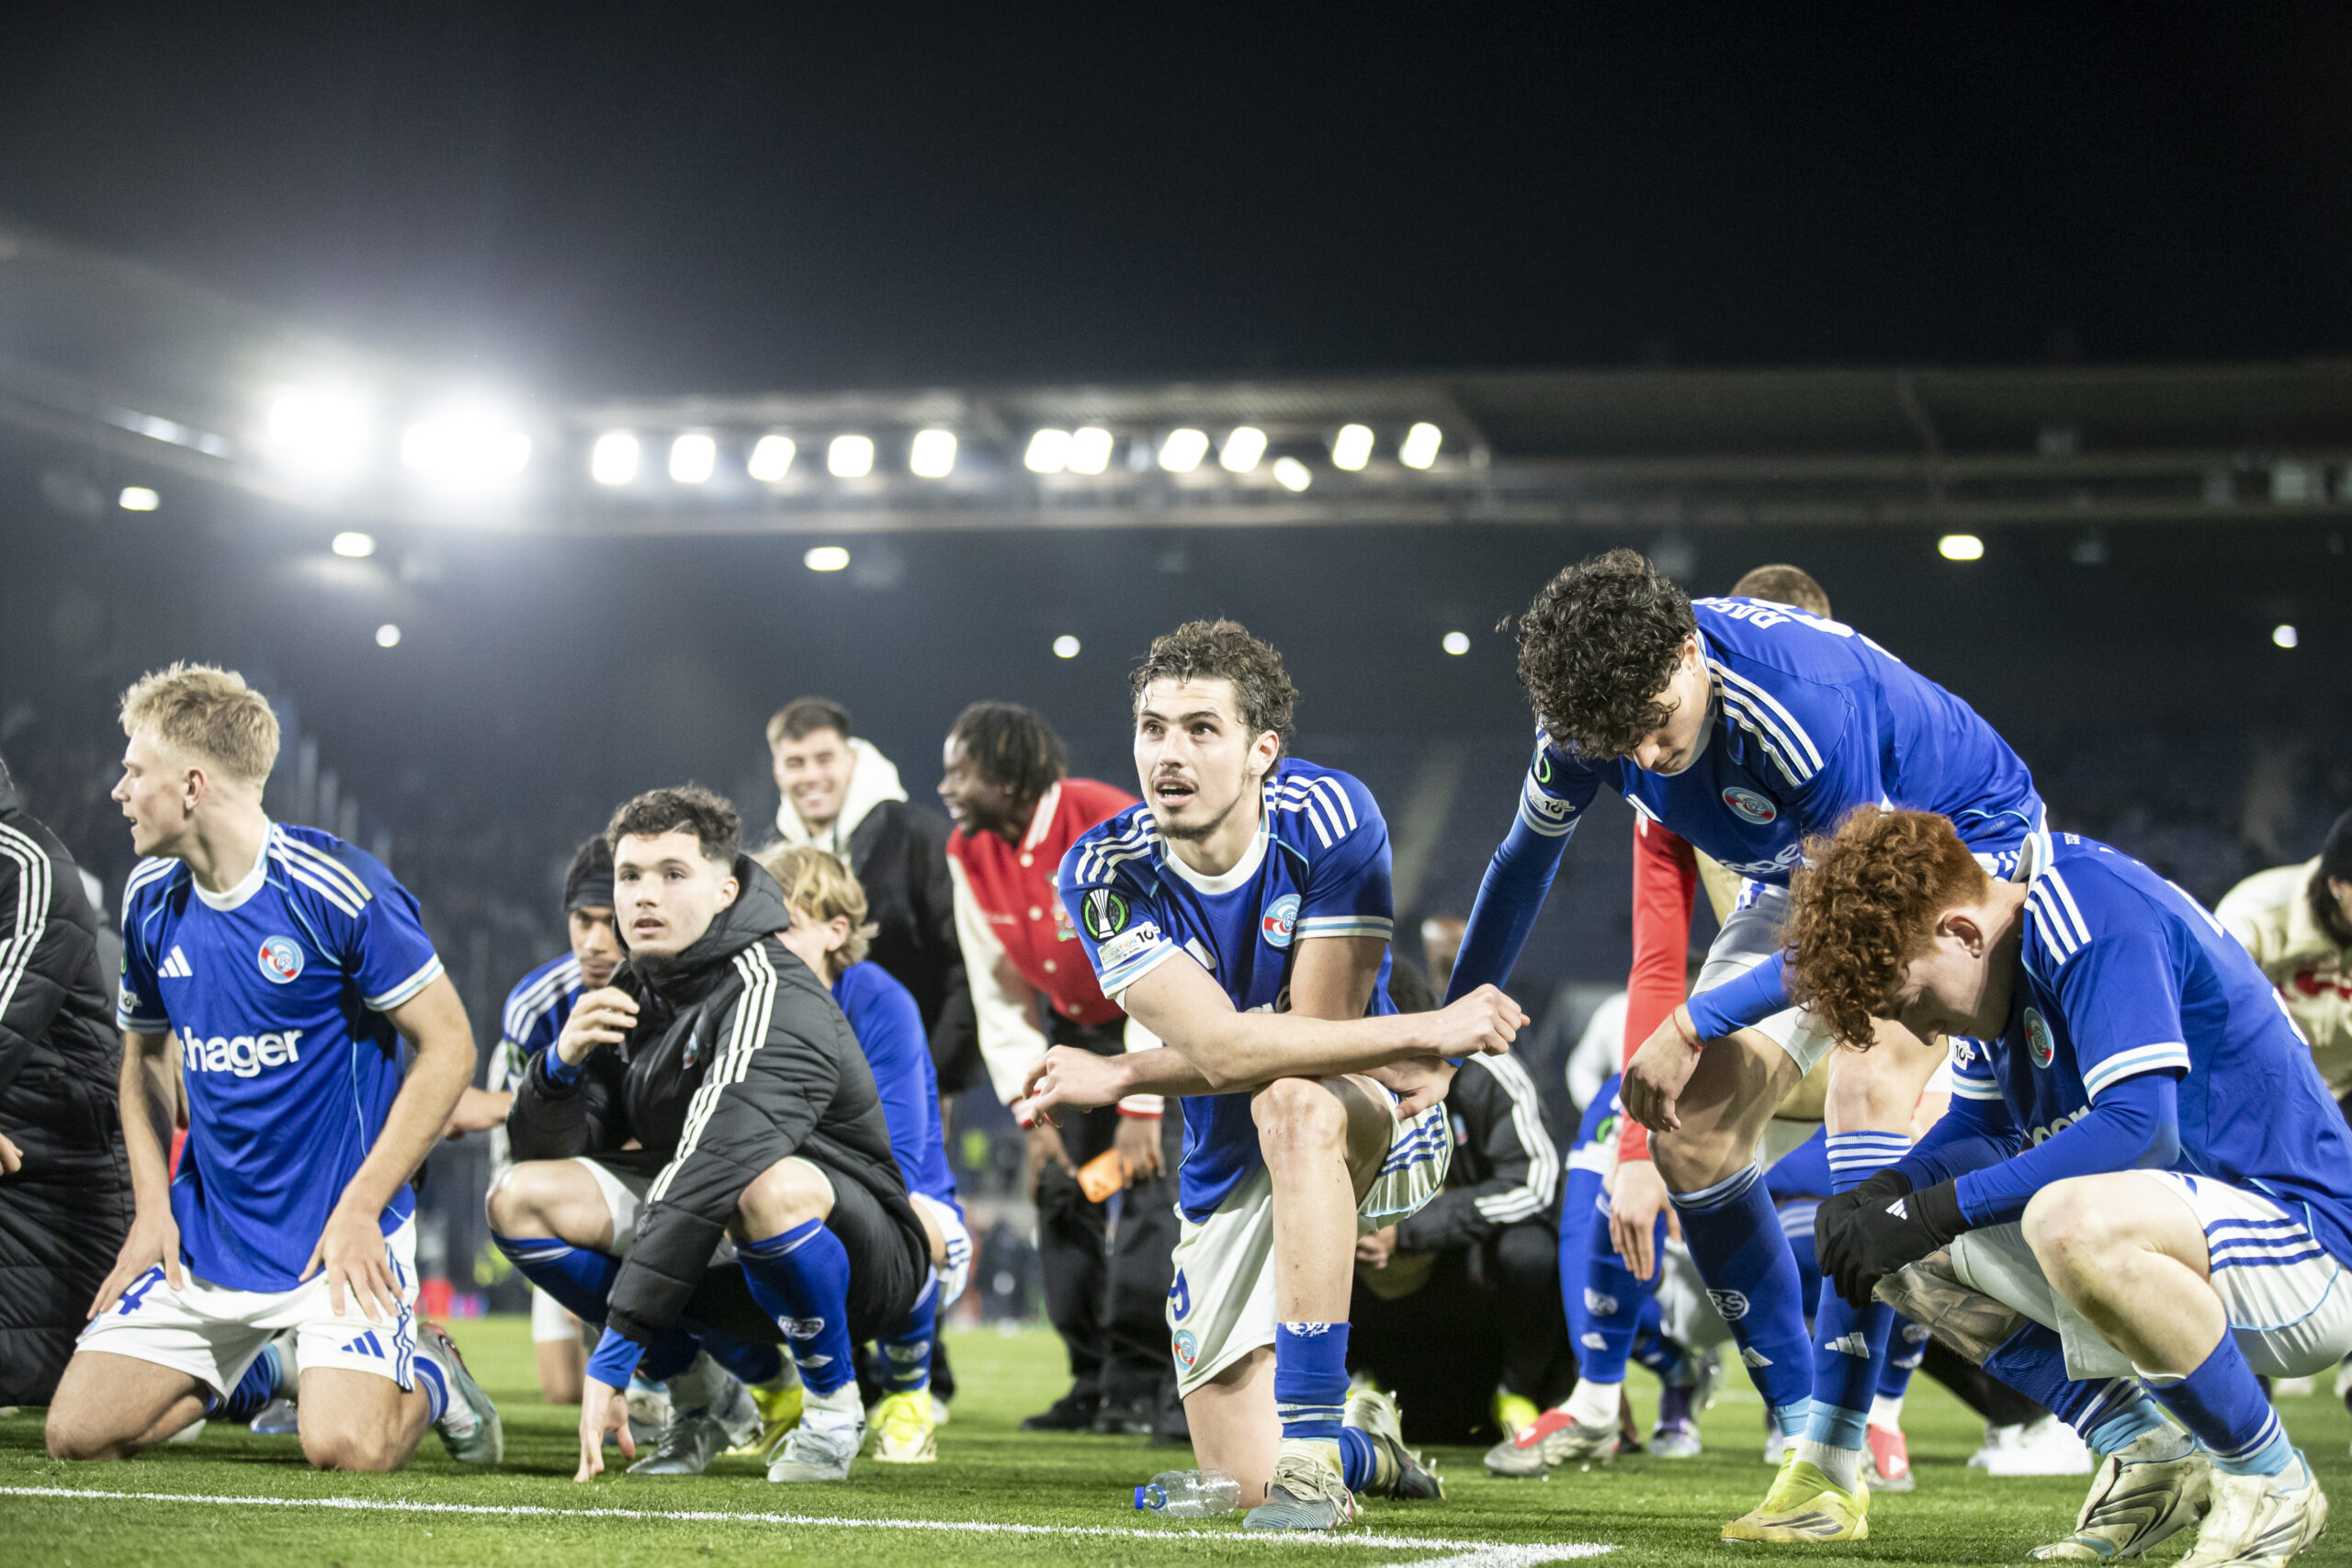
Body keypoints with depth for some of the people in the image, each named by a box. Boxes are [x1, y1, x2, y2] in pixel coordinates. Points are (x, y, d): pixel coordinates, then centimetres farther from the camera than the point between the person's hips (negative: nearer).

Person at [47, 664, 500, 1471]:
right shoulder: (150, 898, 4)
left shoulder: (336, 888, -15)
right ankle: (257, 1370, 22)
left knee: (345, 1448, -24)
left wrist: (360, 1207, -15)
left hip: (337, 1231, -6)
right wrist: (152, 1210, 4)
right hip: (203, 1236, 6)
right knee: (79, 1433, -5)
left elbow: (448, 1045, -11)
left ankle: (427, 1372, 12)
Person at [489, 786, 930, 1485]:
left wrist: (614, 1355, -40)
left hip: (855, 1255, -7)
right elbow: (542, 1152, 3)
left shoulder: (770, 998, -24)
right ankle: (706, 1399, 4)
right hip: (724, 1260, 7)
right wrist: (562, 1063, -21)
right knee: (520, 1199, -8)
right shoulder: (634, 991, 2)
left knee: (771, 1188, -41)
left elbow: (708, 1175, -35)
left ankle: (833, 1406, -13)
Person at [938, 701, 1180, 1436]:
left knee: (1151, 1181, -18)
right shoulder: (968, 852, -9)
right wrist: (1032, 1114, -7)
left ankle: (1142, 1388, -15)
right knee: (1061, 1192, 0)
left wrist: (1142, 1105, -26)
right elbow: (998, 996, -2)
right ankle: (1094, 1387, 8)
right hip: (1072, 1023, 6)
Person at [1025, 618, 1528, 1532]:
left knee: (1294, 1100, -40)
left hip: (1378, 1125, -3)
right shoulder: (1103, 876, -17)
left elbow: (1310, 1031, -22)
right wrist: (1425, 1033, -35)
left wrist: (1119, 1077, -24)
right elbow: (1223, 1048, -28)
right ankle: (1367, 1448, 37)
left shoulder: (1330, 820, -21)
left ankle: (1312, 1444, -38)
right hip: (1230, 1175, 3)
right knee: (1242, 1482, -2)